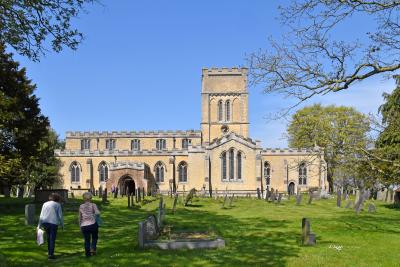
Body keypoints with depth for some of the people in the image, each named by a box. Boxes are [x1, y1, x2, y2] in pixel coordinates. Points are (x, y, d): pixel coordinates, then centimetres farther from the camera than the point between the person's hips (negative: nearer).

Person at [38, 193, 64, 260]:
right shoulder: (57, 205, 2)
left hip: (45, 222, 5)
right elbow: (60, 216, -1)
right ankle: (51, 254, -3)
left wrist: (39, 225, 12)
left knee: (49, 238, 18)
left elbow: (41, 216, 11)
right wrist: (62, 225, 7)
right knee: (52, 239, -1)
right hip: (53, 223, -5)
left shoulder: (45, 204, 15)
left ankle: (49, 252, 23)